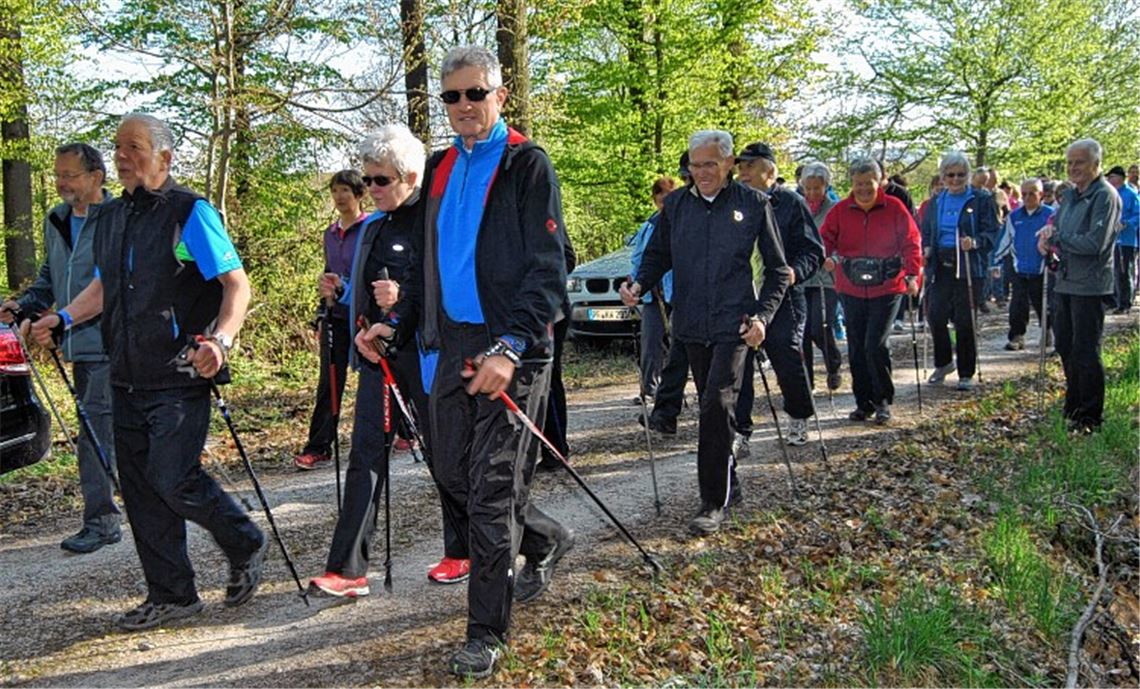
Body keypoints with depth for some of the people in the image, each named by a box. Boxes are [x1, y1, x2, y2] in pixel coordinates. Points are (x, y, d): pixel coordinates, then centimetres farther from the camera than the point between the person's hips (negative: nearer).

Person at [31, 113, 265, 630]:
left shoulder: (190, 213, -7)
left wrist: (221, 340, -28)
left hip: (178, 379, -7)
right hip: (127, 379, 7)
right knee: (140, 487, 8)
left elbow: (236, 284, -12)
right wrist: (61, 319, 10)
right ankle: (171, 595, 19)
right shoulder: (114, 217, 15)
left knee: (174, 480, -11)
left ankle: (246, 547, 15)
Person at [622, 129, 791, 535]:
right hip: (691, 325, 4)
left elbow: (777, 269, 4)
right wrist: (640, 285, -6)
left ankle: (714, 502, -6)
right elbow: (658, 255, 15)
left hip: (734, 325, -4)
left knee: (717, 405, -14)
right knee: (711, 407, 12)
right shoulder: (675, 204, 8)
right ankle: (728, 487, 28)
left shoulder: (753, 204, 0)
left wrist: (763, 315, -8)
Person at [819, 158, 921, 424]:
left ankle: (883, 401, 6)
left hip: (887, 289, -3)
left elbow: (911, 243, -3)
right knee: (856, 349, 8)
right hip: (851, 290, 3)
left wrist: (912, 275, -17)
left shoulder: (894, 208, -3)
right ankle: (864, 403, 21)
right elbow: (825, 238, 3)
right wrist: (826, 257, -20)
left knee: (876, 345, -11)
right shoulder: (840, 211, 3)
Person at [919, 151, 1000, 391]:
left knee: (964, 321, -1)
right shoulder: (936, 202, 14)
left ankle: (966, 373, 13)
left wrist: (975, 242, -23)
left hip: (969, 268, -4)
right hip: (941, 266, 4)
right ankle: (943, 363, 23)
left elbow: (991, 232, -4)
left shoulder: (981, 199, 0)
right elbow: (926, 232, 20)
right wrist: (926, 249, -1)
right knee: (935, 315, -2)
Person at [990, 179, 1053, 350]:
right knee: (1018, 306, 1)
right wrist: (996, 262, 11)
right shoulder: (1014, 216, 5)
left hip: (1041, 271, -2)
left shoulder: (1050, 215, -5)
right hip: (1020, 270, 3)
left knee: (1043, 305, 10)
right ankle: (1017, 337, 9)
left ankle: (1049, 334, 28)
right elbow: (1004, 240, 11)